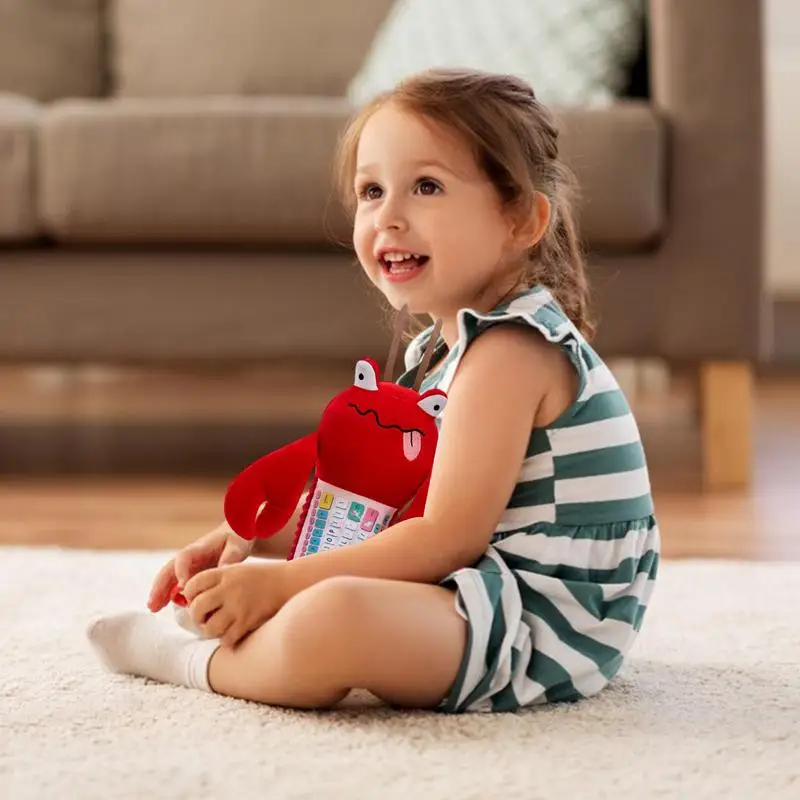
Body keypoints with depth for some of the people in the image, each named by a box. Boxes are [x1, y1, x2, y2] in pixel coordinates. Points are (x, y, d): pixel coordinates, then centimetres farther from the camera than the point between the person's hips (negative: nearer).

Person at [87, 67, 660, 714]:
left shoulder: (509, 351, -18)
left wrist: (281, 580, -20)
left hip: (545, 629, -11)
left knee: (332, 620, -34)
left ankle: (198, 660, -8)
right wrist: (249, 536, 4)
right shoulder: (455, 342, 14)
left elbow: (448, 537, -23)